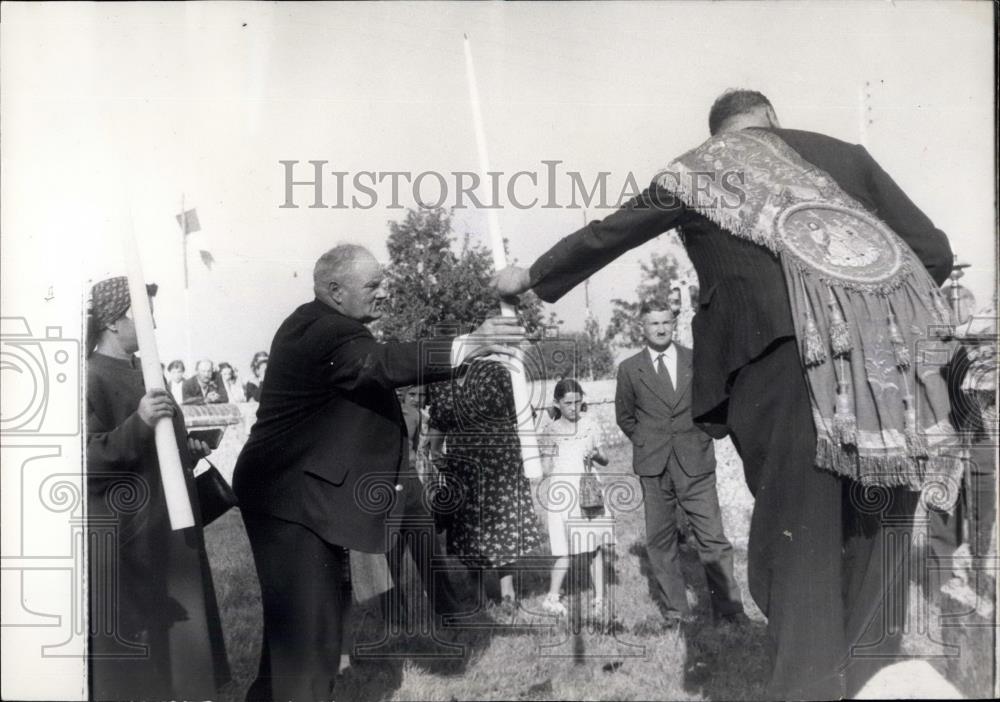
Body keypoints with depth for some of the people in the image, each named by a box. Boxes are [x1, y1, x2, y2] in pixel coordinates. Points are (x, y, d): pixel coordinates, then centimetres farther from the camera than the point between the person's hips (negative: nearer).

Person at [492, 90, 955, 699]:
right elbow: (934, 252, 17)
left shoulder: (696, 169, 17)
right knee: (875, 527, 13)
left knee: (799, 536, 2)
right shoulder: (841, 153, 22)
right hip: (889, 359, 3)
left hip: (781, 357, -3)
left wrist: (530, 277, 45)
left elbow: (604, 236, 29)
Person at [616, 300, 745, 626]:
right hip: (653, 467, 1)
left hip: (696, 464, 0)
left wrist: (701, 437, 8)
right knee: (660, 540, 4)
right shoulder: (629, 369, 6)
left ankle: (729, 608, 3)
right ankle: (673, 610, 14)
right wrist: (646, 442, 9)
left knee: (713, 538, -4)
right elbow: (624, 416, 16)